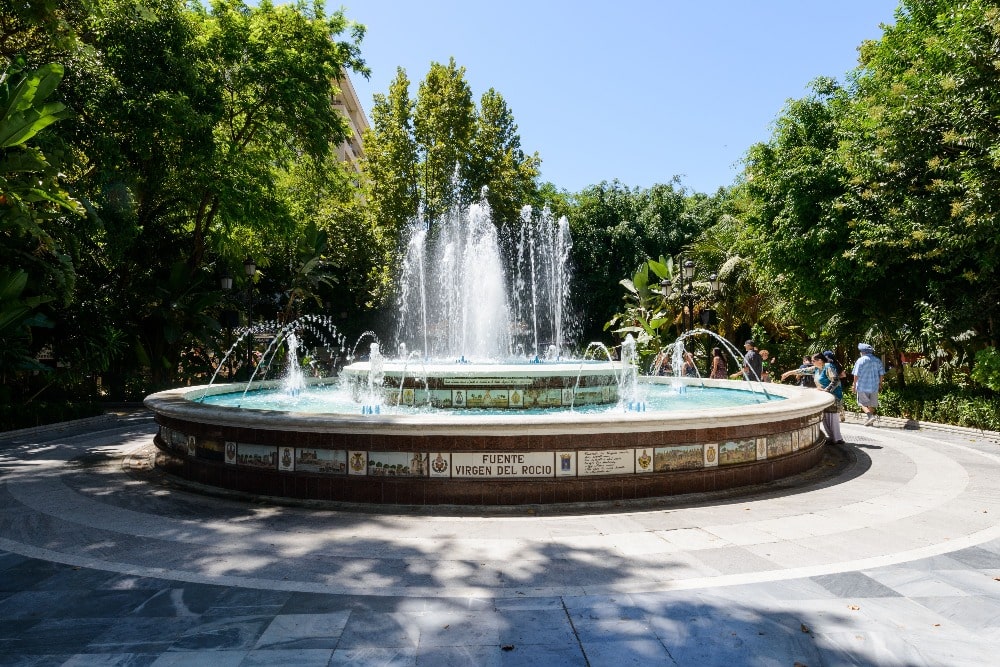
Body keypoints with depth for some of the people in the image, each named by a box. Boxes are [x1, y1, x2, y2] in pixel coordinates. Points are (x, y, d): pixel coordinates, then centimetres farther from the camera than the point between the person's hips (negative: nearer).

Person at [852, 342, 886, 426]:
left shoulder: (861, 360, -11)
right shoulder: (877, 360, 6)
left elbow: (856, 374, -13)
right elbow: (881, 373, 10)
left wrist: (854, 385, -6)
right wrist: (880, 383, 22)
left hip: (863, 386, -5)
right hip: (874, 386, 5)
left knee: (863, 403, 1)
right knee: (872, 404, 13)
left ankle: (870, 416, -19)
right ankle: (869, 420, 17)